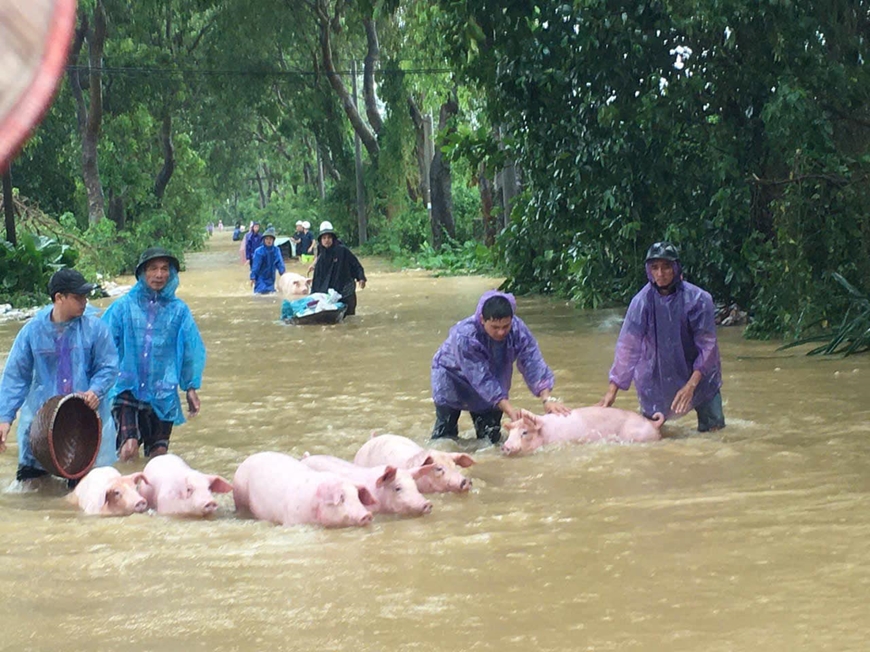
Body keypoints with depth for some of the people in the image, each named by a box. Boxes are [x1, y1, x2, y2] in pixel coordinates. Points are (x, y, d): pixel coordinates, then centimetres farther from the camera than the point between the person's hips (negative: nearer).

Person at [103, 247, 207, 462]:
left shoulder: (179, 310, 3)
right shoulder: (124, 307, 1)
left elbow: (192, 350, 10)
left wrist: (191, 388, 9)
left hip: (163, 395, 2)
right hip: (128, 389, -2)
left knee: (159, 453, 7)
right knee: (129, 448, -17)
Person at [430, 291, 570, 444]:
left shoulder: (518, 329, -28)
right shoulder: (464, 336, -40)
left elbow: (533, 364, -29)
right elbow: (481, 379, -40)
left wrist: (547, 399, -44)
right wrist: (508, 408, -46)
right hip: (452, 374, -4)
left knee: (491, 437, 7)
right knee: (445, 436, -6)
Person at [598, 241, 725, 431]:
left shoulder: (698, 299, -17)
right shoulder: (642, 301, -14)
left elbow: (707, 346, -15)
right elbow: (627, 346, -13)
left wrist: (691, 385, -25)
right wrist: (612, 390, -18)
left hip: (698, 375, -1)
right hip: (657, 378, 1)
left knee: (714, 429, -4)